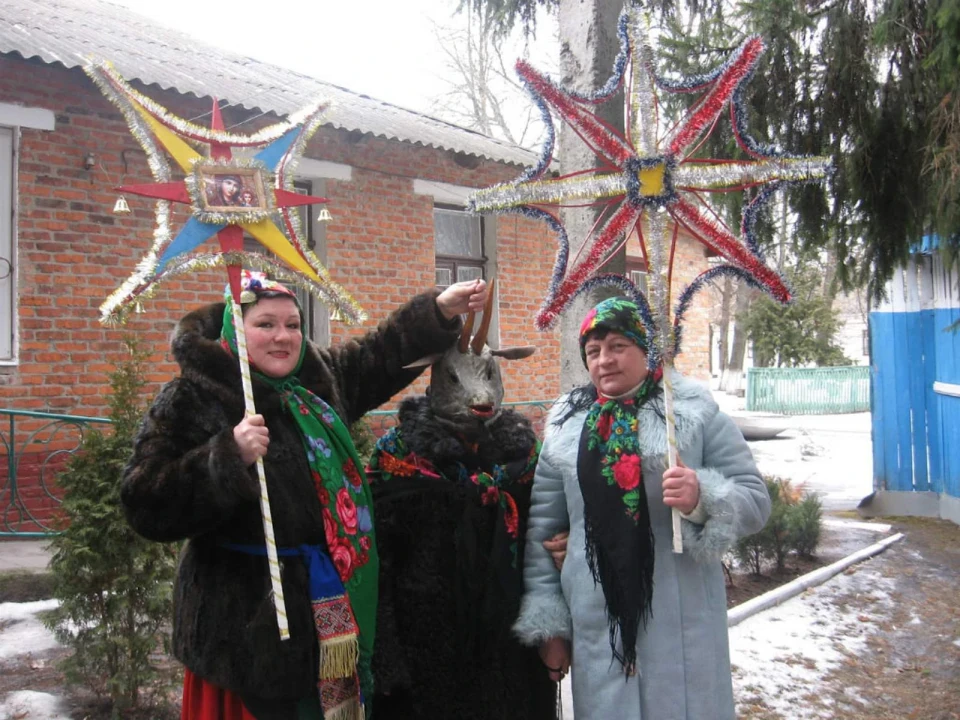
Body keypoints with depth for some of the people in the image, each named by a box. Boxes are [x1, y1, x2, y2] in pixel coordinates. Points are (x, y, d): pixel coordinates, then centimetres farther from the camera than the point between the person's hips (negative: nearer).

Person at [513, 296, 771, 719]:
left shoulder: (694, 411, 0)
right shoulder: (565, 425, 6)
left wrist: (704, 498, -21)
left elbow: (755, 499, 0)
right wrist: (546, 621, 6)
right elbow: (541, 528, 9)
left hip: (681, 621, -2)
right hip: (596, 624, 2)